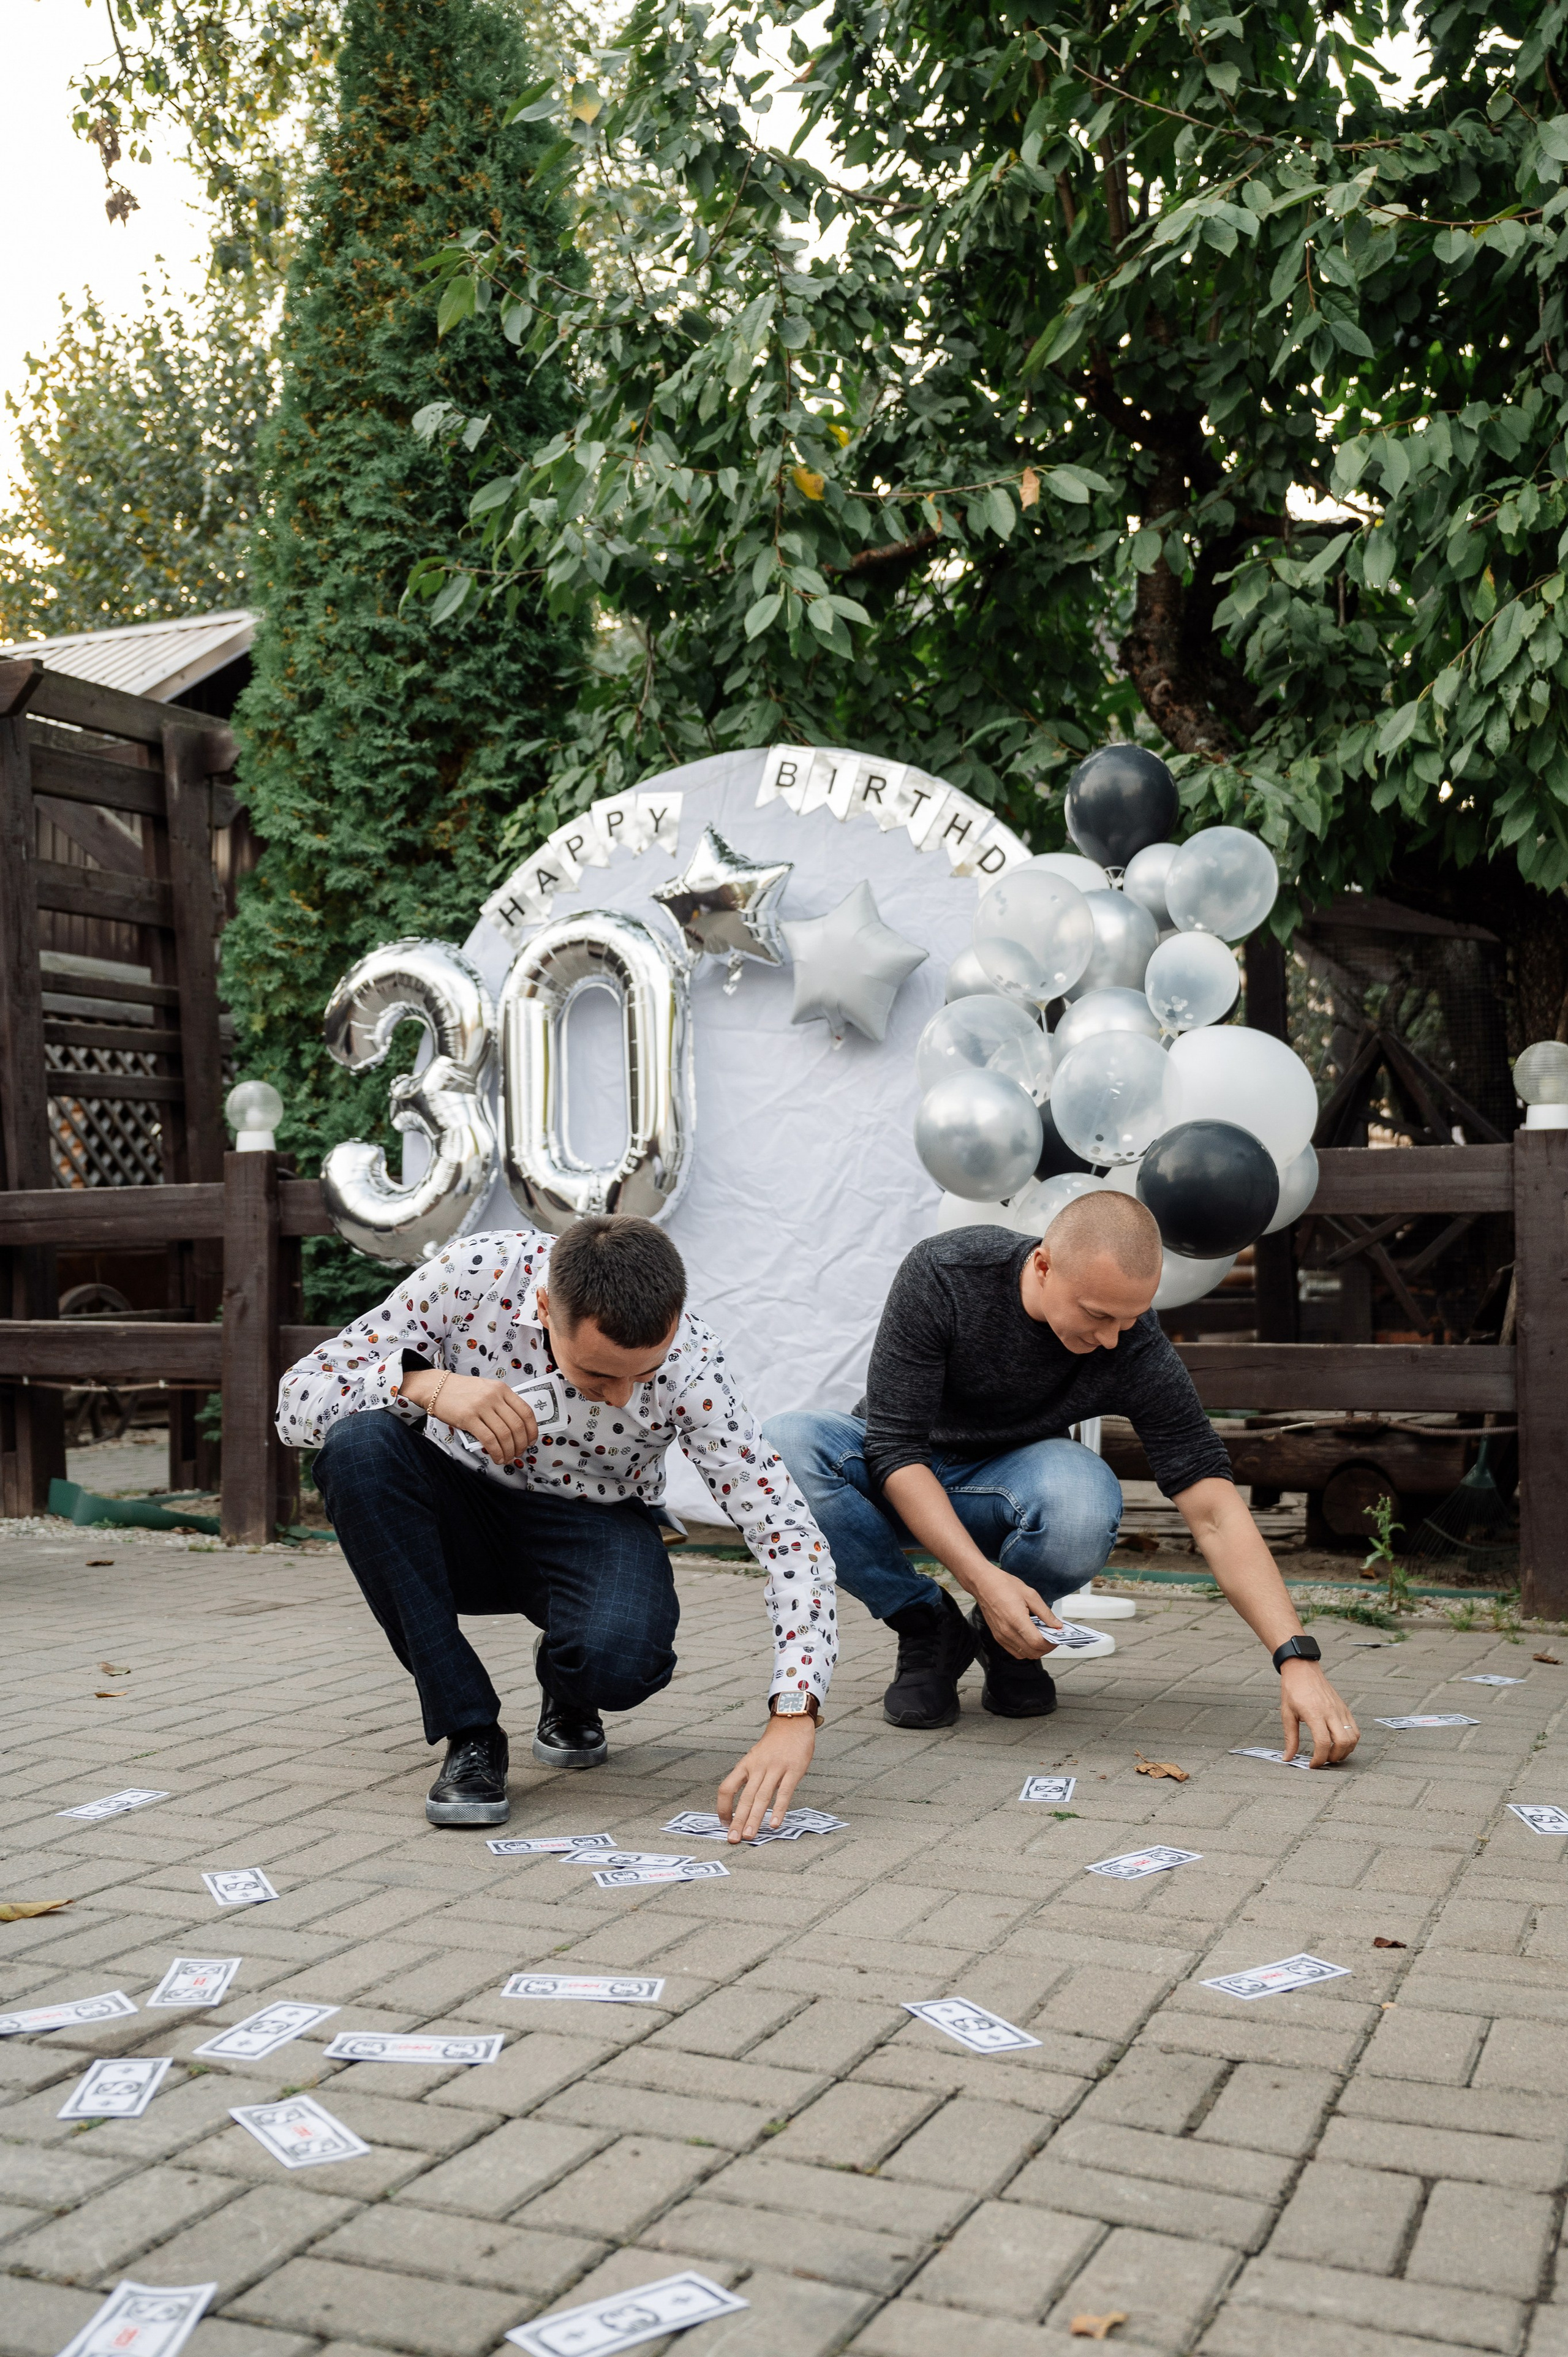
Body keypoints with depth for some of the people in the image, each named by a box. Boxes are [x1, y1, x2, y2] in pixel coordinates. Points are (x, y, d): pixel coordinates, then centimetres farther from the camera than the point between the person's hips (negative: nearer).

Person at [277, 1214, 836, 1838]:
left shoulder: (688, 1361, -26)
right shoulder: (473, 1276, -26)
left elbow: (785, 1529, -26)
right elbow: (297, 1401, -23)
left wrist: (793, 1714, -39)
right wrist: (425, 1385, -42)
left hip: (590, 1527, -1)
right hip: (463, 1511, 2)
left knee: (616, 1658, -36)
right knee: (357, 1445, -32)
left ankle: (569, 1693, 7)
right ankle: (469, 1734, -20)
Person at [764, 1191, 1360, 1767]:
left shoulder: (1138, 1352, -24)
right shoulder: (943, 1274, -28)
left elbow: (1213, 1512, -25)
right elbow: (895, 1448, -27)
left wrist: (1297, 1659, -35)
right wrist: (982, 1576, -39)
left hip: (1007, 1482, 0)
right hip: (900, 1478, 0)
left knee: (1084, 1501, -37)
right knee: (779, 1448, -34)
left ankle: (1006, 1639, -3)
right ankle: (929, 1627, -10)